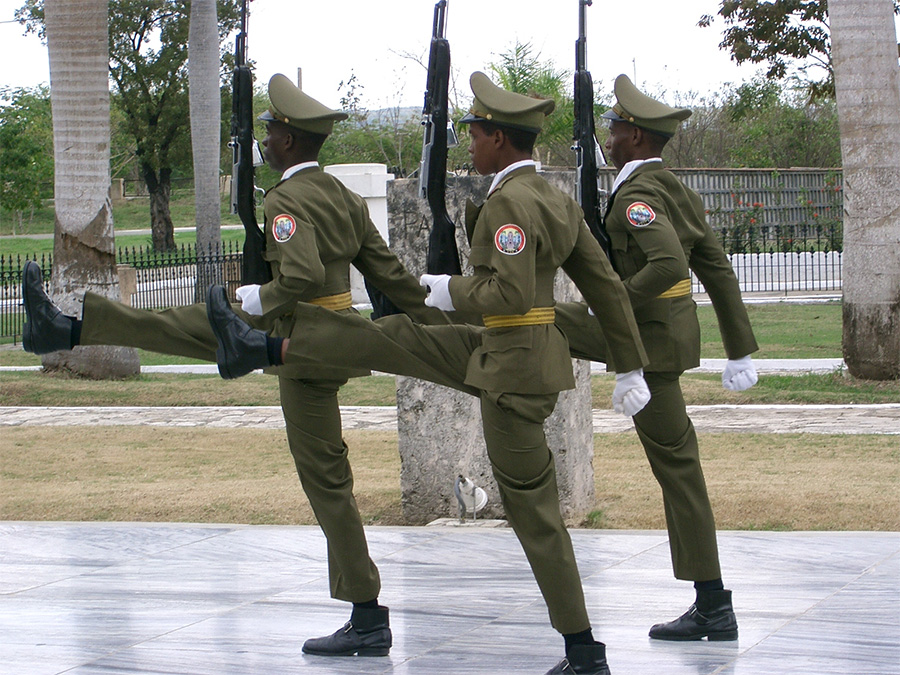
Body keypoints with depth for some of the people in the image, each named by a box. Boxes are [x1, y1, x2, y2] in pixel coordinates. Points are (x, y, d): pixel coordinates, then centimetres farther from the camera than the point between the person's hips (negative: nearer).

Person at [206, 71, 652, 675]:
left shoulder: (510, 202, -21)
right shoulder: (557, 200, 7)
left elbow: (511, 294, -29)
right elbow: (606, 285, 10)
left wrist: (451, 291, -11)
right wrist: (630, 369, 16)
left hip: (513, 368, -9)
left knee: (533, 509, -1)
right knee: (396, 338, 16)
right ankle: (258, 348, 29)